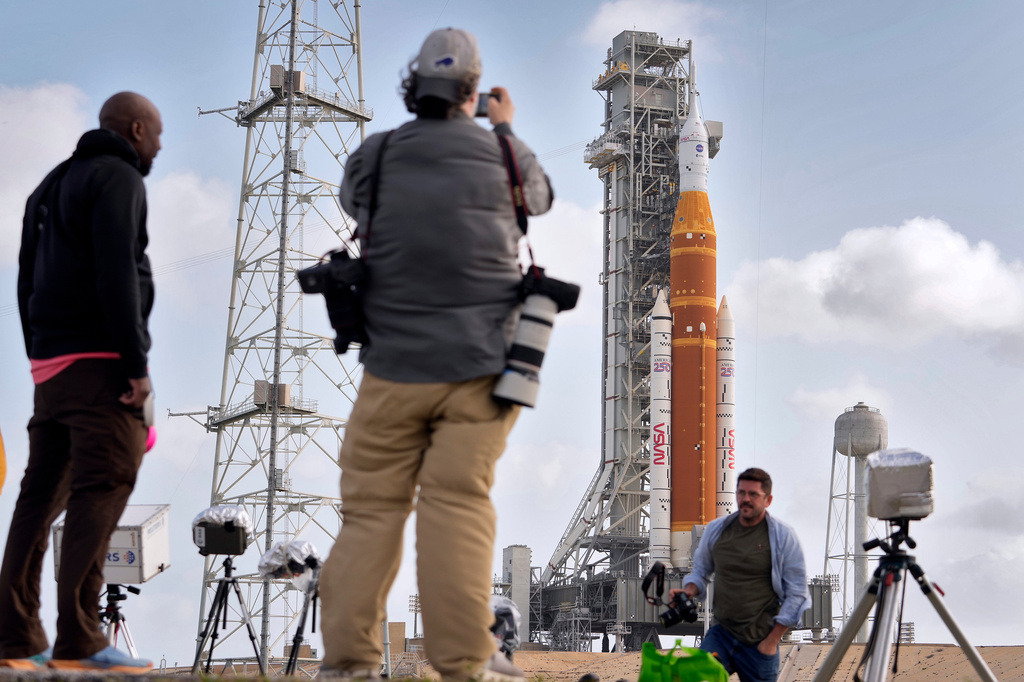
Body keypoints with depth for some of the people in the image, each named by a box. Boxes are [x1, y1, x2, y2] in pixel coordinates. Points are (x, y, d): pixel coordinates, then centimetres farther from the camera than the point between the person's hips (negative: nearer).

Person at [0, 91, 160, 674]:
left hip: (50, 363, 9)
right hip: (100, 360, -9)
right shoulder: (119, 178, -3)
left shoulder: (54, 184, 24)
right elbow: (116, 274, -16)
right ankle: (79, 641, -18)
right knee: (102, 490, -12)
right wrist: (138, 363, -17)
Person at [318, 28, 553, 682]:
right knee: (459, 503, -5)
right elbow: (540, 196, 25)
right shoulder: (503, 155, 2)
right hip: (483, 364, 0)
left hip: (397, 367, 0)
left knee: (371, 506, 6)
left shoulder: (376, 156, 1)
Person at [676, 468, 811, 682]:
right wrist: (689, 590, -3)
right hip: (721, 634, 2)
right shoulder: (716, 530, 6)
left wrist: (772, 640, -5)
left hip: (760, 641, -2)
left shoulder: (783, 537, -4)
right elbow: (701, 570, 21)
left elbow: (797, 593, -2)